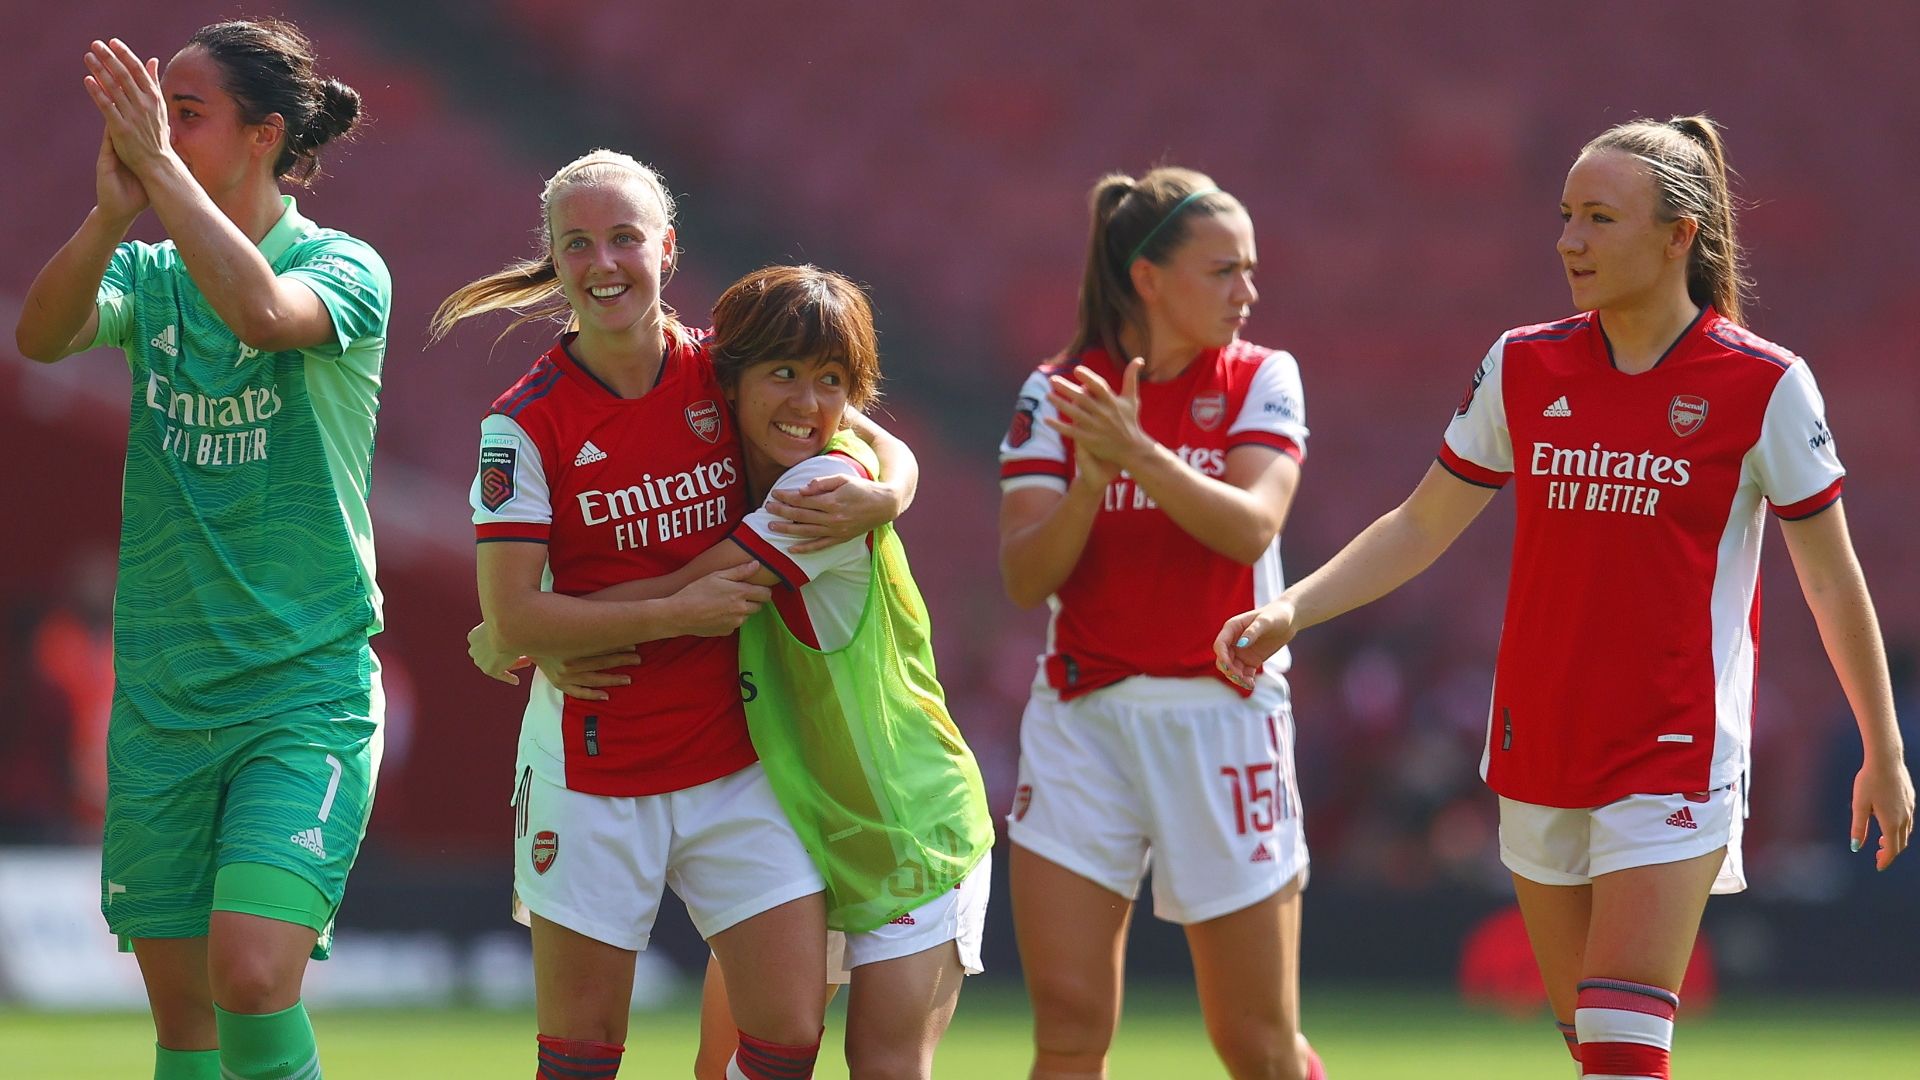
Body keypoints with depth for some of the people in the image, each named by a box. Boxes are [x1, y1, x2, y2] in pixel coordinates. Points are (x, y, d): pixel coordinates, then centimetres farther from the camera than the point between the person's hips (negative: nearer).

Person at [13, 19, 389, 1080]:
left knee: (252, 976, -21)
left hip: (306, 685, -5)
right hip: (160, 696, 5)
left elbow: (261, 310, -28)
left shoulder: (343, 267, -4)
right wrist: (111, 209, -31)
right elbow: (42, 334, -14)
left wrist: (160, 164, -27)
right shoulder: (148, 273, 7)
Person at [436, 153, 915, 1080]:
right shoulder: (526, 423, -8)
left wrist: (874, 497, -15)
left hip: (737, 764, 2)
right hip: (591, 766, -2)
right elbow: (512, 618, -14)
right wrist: (679, 613, -17)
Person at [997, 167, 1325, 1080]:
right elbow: (1026, 579, -5)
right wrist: (1091, 476, -22)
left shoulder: (1261, 380, 2)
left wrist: (1138, 453, -28)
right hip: (1084, 721, 1)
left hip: (1223, 720, 0)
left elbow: (1250, 527, -15)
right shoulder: (1055, 395, 2)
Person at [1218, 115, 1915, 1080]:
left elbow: (1832, 580, 1)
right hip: (1538, 761, 5)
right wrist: (1291, 611, -2)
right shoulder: (1523, 367, 4)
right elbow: (1422, 527, 12)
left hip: (1673, 764, -5)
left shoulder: (1763, 385, -7)